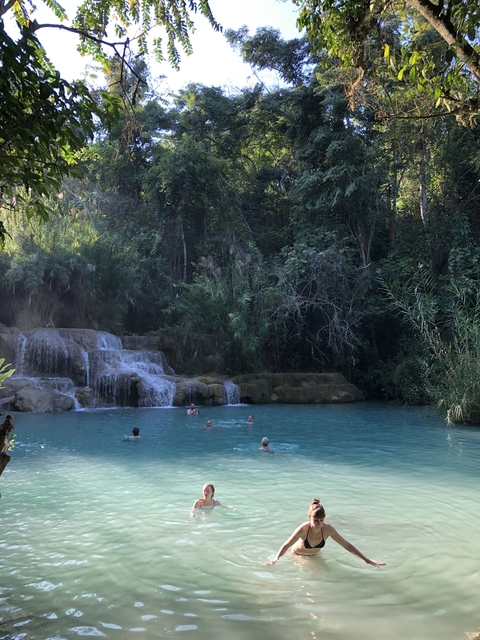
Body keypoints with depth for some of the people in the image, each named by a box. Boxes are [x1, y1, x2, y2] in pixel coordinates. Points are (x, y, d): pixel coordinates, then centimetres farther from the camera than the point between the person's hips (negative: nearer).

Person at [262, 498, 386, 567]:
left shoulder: (327, 529, -32)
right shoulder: (303, 529, -39)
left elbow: (346, 545, -24)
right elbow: (286, 545, -32)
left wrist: (366, 560, -23)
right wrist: (275, 560, -48)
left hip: (315, 555, 3)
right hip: (298, 555, -3)